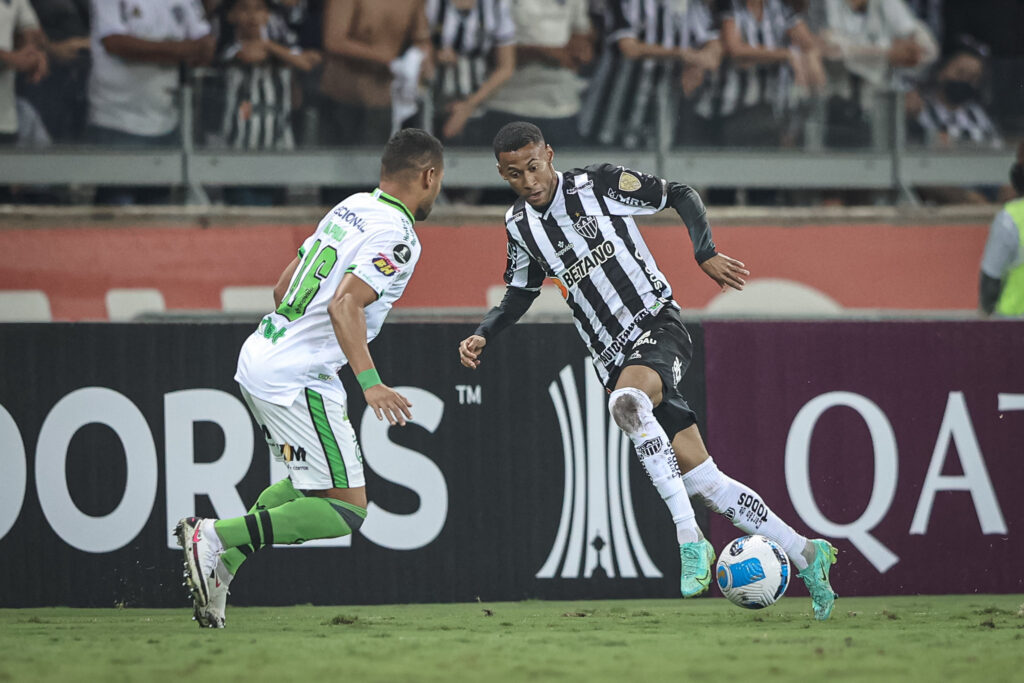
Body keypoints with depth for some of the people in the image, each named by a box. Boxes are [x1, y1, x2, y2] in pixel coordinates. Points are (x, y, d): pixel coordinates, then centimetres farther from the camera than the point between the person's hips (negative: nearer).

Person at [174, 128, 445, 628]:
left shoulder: (350, 208, 13)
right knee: (346, 509, -6)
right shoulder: (396, 238, -13)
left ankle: (217, 567, 14)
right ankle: (216, 536, -13)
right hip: (295, 380, -9)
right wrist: (370, 383, -30)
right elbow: (344, 305, -26)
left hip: (258, 359, 10)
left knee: (310, 483, 26)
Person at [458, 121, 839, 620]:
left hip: (657, 326, -5)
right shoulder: (519, 227, 9)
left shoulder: (599, 186, -6)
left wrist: (706, 254, -11)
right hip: (616, 360, 5)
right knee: (701, 480, -2)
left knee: (627, 402, -39)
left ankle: (689, 538, -40)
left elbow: (680, 195, 2)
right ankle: (805, 554, 9)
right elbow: (519, 295, 23)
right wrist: (482, 335, 6)